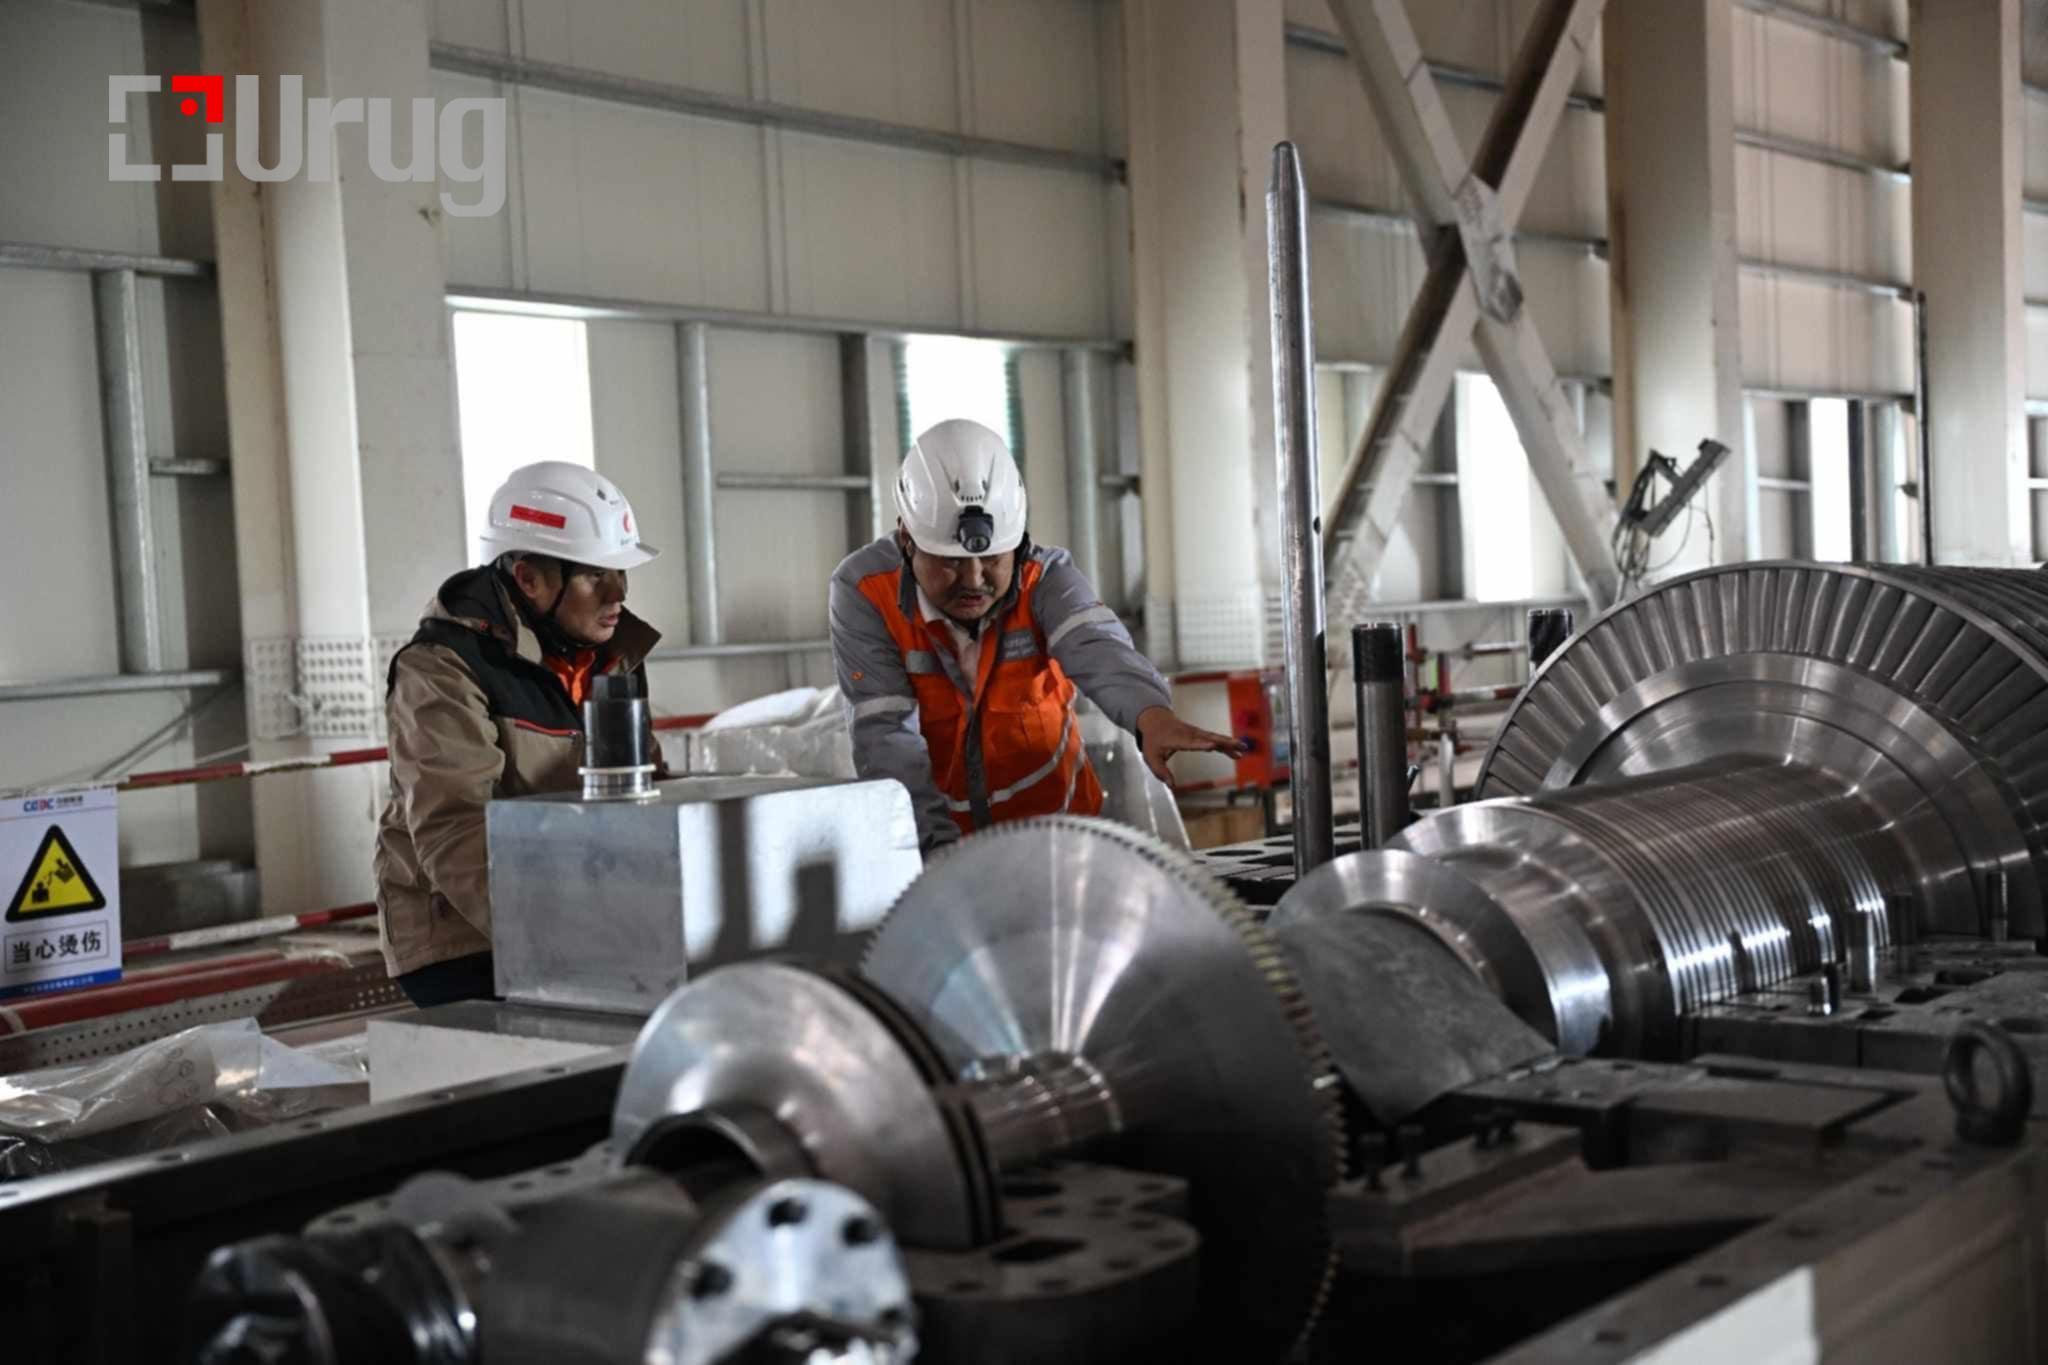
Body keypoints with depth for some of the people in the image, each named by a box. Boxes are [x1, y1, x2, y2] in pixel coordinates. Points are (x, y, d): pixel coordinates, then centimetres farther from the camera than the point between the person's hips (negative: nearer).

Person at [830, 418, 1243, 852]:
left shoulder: (1045, 576, -11)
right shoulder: (863, 592, -13)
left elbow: (1095, 647, -31)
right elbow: (883, 735, -19)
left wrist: (1151, 715, -52)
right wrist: (939, 842, -33)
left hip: (1051, 818, 0)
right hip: (928, 836, 0)